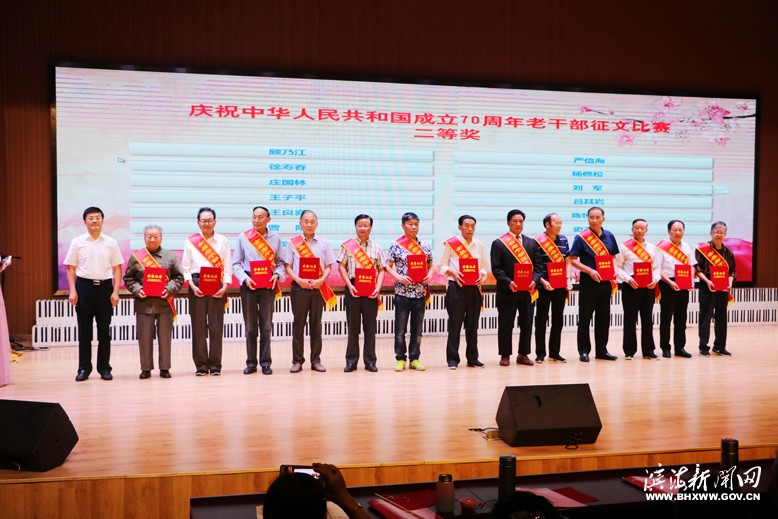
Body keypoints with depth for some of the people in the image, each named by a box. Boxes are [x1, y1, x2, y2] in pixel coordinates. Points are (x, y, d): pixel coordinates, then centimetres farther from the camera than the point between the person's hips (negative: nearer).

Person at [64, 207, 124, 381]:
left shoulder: (111, 243, 5)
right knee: (84, 330, 5)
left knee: (104, 330, 6)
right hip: (84, 286, 0)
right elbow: (71, 268, 4)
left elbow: (117, 269, 5)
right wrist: (72, 291, -5)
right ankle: (84, 368, 13)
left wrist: (115, 292, -4)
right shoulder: (77, 242, 3)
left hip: (105, 286, 0)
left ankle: (104, 368, 14)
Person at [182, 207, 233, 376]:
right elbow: (186, 267, 6)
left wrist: (224, 286, -7)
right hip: (197, 285, 0)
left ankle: (215, 365, 6)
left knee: (216, 326, -2)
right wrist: (193, 286, -7)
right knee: (198, 326, 0)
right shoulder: (190, 241, 8)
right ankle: (201, 365, 8)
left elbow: (227, 267, 6)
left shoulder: (223, 241, 9)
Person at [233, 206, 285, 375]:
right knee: (250, 326, 5)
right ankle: (251, 363, 13)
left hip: (268, 285, 0)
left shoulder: (275, 238, 5)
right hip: (248, 284, 0)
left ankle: (266, 362, 10)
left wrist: (277, 275, -12)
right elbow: (236, 264, 4)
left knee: (266, 325, 3)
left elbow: (280, 262, 8)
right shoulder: (243, 237, 3)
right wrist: (245, 278, -12)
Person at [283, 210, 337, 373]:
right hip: (299, 287, -1)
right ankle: (297, 361, 6)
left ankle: (316, 360, 10)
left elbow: (328, 267, 7)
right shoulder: (292, 243, 5)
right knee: (298, 324, 1)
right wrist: (299, 280, -14)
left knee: (316, 324, 5)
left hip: (318, 288, 1)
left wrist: (321, 280, -11)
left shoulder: (324, 244, 9)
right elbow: (288, 267, 2)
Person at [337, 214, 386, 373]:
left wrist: (378, 287, -7)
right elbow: (341, 266, 1)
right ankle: (351, 360, 9)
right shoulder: (347, 246, 6)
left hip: (371, 290, 1)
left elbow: (381, 270, 8)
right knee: (353, 325, 3)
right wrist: (349, 285, -11)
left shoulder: (376, 248, 10)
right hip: (353, 288, -1)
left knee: (370, 325, 4)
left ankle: (370, 361, 10)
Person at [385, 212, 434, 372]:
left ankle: (415, 358, 17)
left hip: (420, 292, 3)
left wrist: (430, 275, -6)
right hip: (402, 292, -3)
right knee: (400, 328, 1)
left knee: (417, 328, 8)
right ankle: (400, 359, 12)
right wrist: (399, 277, -16)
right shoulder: (396, 245, -2)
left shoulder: (425, 246, 8)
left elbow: (430, 266, 15)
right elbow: (388, 266, -1)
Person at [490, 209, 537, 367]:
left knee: (527, 324, 6)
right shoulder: (498, 243, -1)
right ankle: (505, 355, 12)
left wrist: (534, 280, -8)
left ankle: (523, 354, 17)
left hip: (528, 290, 4)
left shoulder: (532, 243, 12)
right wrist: (508, 282, -18)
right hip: (507, 291, -3)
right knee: (505, 324, 3)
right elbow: (496, 268, -5)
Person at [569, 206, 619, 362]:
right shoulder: (581, 237, -6)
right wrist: (590, 271, -19)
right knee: (585, 317, 0)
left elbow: (613, 257, 17)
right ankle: (584, 351, 7)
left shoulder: (609, 236, 8)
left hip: (605, 282, 4)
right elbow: (573, 260, -8)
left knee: (604, 317, 9)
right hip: (588, 282, -4)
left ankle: (601, 350, 18)